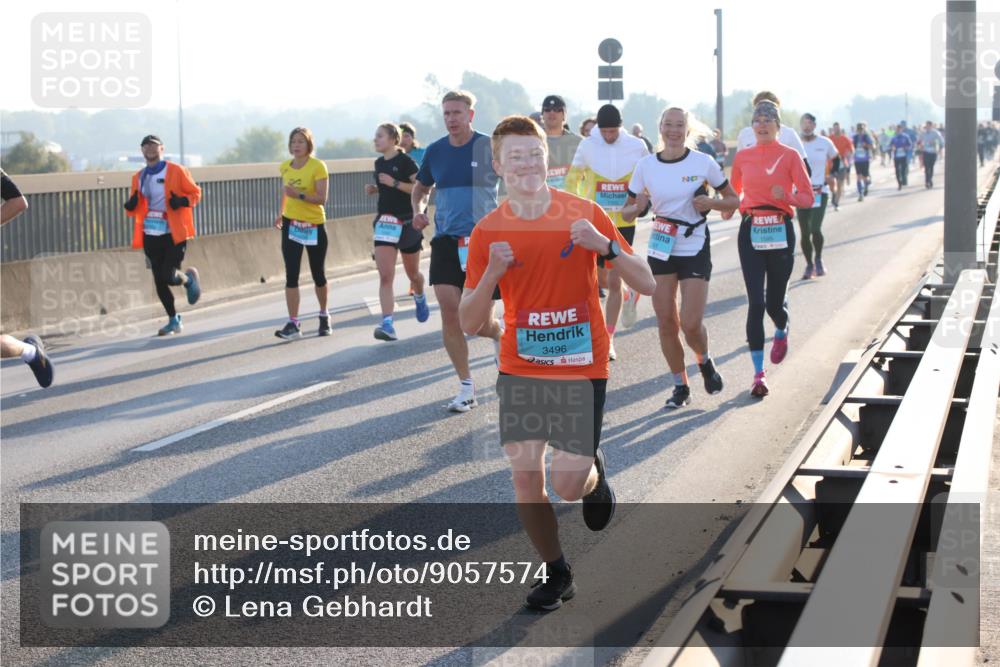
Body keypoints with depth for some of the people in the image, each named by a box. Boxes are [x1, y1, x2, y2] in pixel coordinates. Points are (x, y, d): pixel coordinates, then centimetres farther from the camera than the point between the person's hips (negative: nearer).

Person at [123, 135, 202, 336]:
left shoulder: (176, 171, -3)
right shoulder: (139, 177, 12)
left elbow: (195, 192, 1)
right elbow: (135, 207, 20)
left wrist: (183, 201, -19)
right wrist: (131, 205, -4)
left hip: (174, 234, -5)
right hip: (150, 236, 5)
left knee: (169, 277, -14)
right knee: (159, 281, 4)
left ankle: (188, 278, 21)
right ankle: (173, 320, 19)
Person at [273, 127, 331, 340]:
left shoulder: (318, 166, -10)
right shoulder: (285, 167, 4)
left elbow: (322, 198, -17)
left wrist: (300, 195, -30)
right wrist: (282, 214, 17)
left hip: (314, 225, -3)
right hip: (291, 224, 3)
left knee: (318, 274, 9)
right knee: (291, 274, -6)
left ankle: (324, 316, 32)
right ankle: (293, 323, -7)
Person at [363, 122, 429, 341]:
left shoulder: (405, 161, -11)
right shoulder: (379, 163, 9)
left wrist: (394, 183, -22)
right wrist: (374, 189, 5)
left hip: (407, 222, -4)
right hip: (384, 222, 4)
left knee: (413, 273, 15)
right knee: (385, 276, -12)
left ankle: (420, 298, 49)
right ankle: (387, 325, -19)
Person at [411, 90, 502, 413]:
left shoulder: (490, 147, -5)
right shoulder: (435, 151, 6)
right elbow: (420, 188, 22)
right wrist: (417, 210, 1)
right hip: (446, 240, 3)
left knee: (478, 322, -3)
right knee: (449, 312, -7)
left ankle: (499, 333, 37)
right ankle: (466, 386, 6)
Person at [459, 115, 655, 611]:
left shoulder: (584, 214, -5)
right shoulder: (487, 232, -1)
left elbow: (646, 285, -5)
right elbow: (470, 324, -1)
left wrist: (604, 246, -22)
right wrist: (492, 273, -18)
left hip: (581, 365, -2)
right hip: (520, 368, 2)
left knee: (567, 485, -8)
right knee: (524, 476, -1)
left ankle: (594, 472, 29)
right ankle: (556, 572, 21)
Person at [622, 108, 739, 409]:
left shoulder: (703, 162, -6)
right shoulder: (646, 165, 0)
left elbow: (733, 200, 3)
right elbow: (626, 212, 7)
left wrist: (710, 203, -17)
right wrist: (637, 207, -16)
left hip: (695, 250, -3)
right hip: (660, 250, 3)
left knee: (691, 323, -9)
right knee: (666, 323, 3)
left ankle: (705, 361, 25)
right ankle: (680, 387, 18)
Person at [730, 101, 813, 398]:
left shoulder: (789, 156, -1)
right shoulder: (743, 156, 8)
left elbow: (808, 197, -2)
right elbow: (734, 193, 22)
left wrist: (786, 196, -20)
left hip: (780, 231, -1)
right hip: (750, 231, 1)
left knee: (774, 300, 4)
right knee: (756, 302, -7)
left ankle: (781, 332, 43)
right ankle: (759, 373, -5)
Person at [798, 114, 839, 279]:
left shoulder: (825, 143, 0)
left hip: (820, 191, -2)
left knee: (815, 229, -16)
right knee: (804, 232, 2)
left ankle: (819, 259, 8)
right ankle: (809, 265, 18)